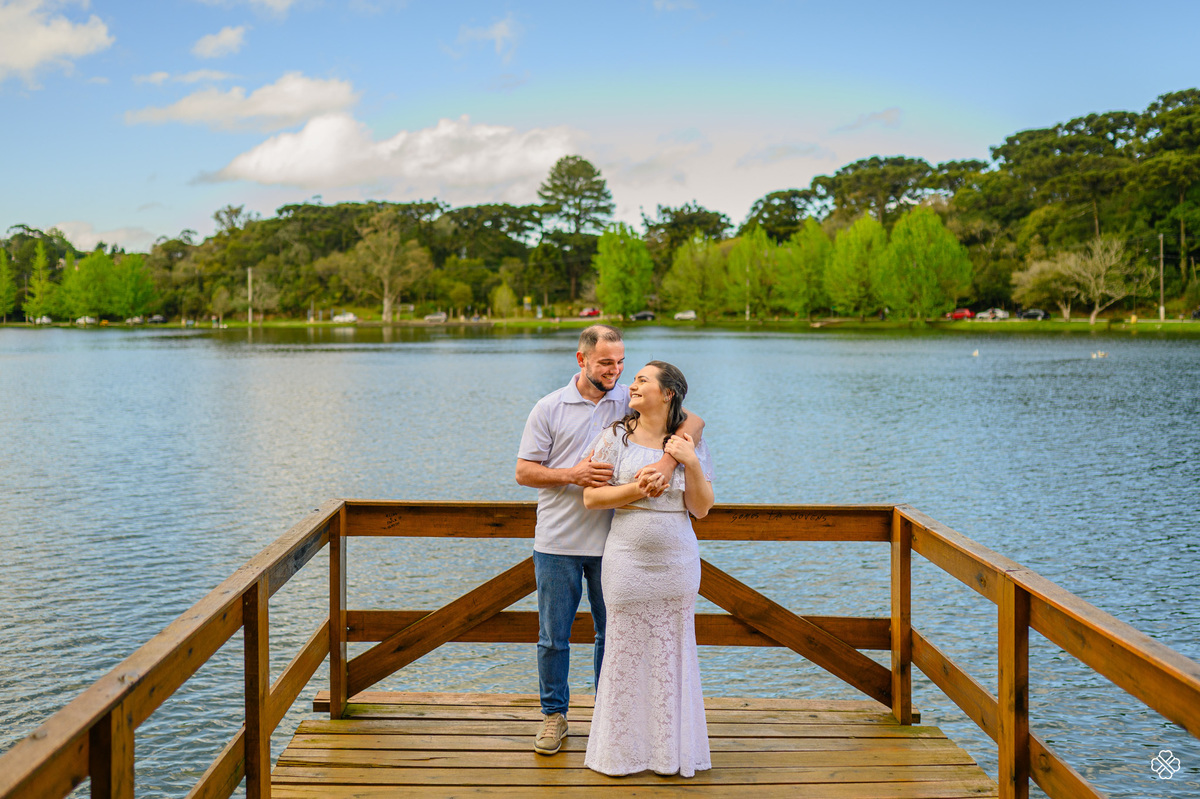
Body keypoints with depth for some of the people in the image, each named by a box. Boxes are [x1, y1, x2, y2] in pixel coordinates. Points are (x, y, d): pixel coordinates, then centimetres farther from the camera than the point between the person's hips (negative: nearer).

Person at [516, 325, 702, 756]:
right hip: (557, 542, 0)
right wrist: (572, 474, -17)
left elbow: (692, 421, -10)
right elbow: (524, 471, 0)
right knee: (553, 635, 8)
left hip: (611, 542, 1)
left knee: (611, 633, 11)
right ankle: (554, 715, 25)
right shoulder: (549, 408, 0)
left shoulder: (631, 401, -1)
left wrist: (667, 462, -28)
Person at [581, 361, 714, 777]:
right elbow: (591, 496, -2)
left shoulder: (690, 444, 3)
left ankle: (671, 749, 20)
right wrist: (636, 489, -14)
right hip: (628, 561, -1)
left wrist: (691, 464, -13)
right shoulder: (616, 437, 0)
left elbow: (701, 508, -1)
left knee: (672, 652, 7)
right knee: (626, 651, 5)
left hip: (677, 563, 1)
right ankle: (622, 748, 19)